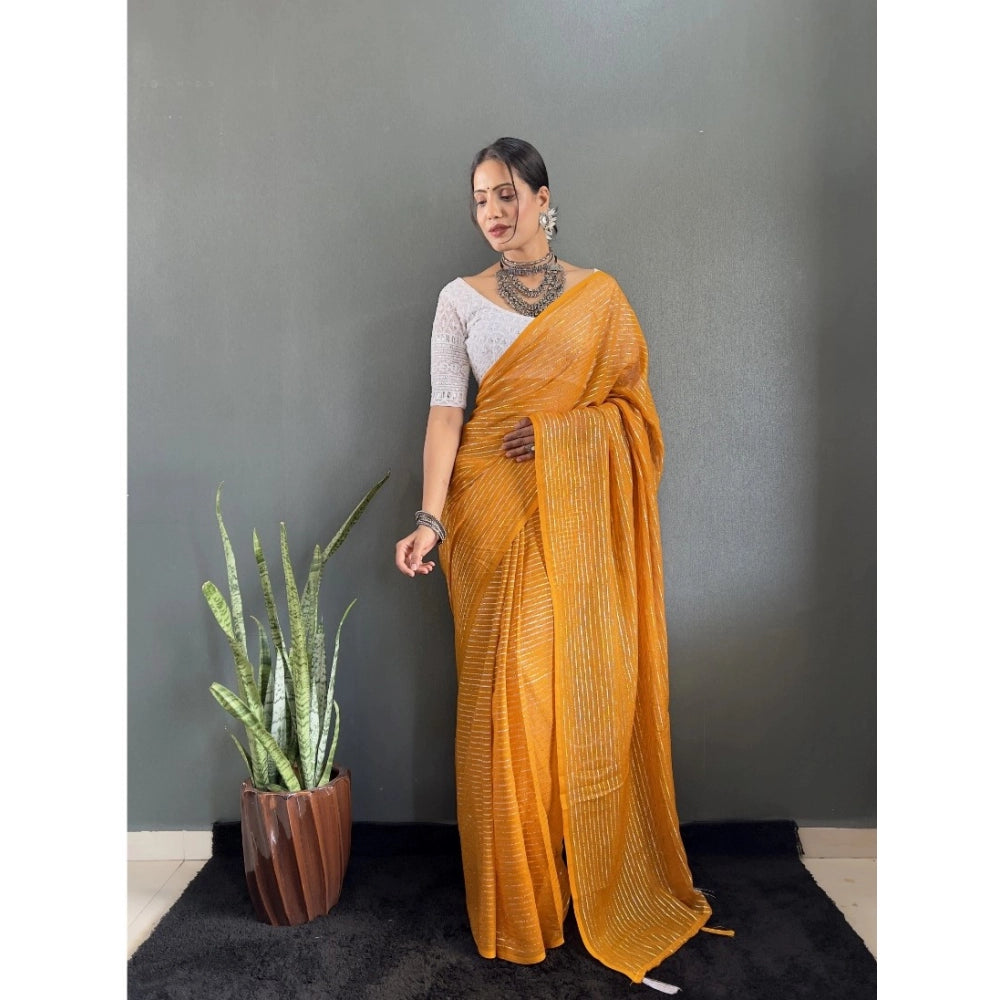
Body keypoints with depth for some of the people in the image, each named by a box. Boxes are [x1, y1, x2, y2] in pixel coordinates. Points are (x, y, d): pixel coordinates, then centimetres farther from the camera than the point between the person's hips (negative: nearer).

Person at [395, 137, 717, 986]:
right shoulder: (460, 300, 5)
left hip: (579, 516, 1)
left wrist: (554, 430, -10)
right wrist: (431, 518, -15)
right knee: (507, 688, -2)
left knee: (589, 684, 2)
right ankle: (519, 895, 15)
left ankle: (598, 876, 23)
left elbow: (631, 401, 6)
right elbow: (444, 412, -4)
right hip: (497, 514, -1)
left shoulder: (598, 293, 8)